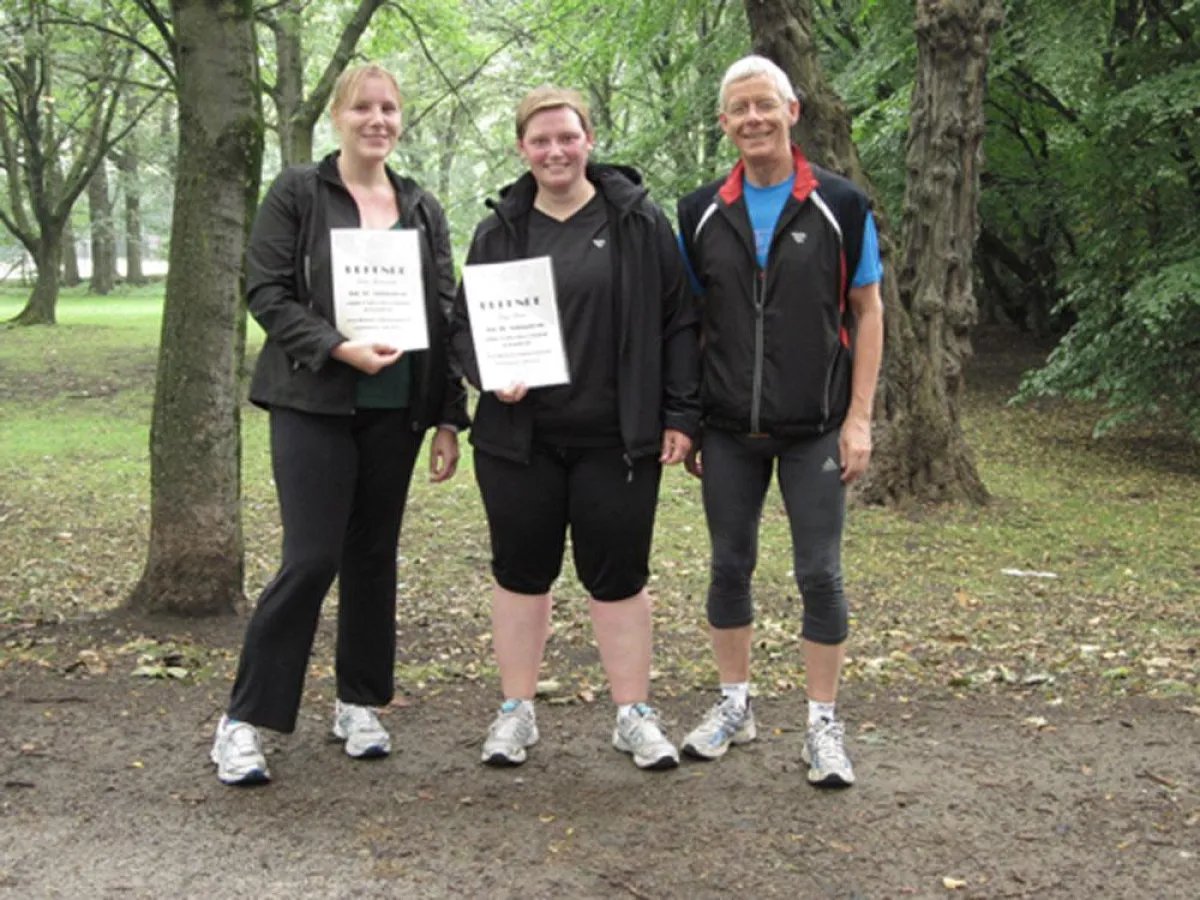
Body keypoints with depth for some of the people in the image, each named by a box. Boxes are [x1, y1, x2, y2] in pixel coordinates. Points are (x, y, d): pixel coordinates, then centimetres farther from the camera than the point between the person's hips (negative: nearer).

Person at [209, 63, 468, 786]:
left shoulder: (422, 210, 12)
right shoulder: (298, 193, 1)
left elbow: (445, 316, 12)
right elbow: (267, 291, -5)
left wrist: (449, 417, 6)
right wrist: (338, 348, -19)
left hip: (395, 409, 4)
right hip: (314, 405, -4)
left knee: (374, 556, 9)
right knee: (312, 558, -9)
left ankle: (360, 706, 23)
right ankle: (245, 720, 2)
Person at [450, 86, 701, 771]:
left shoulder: (640, 222, 2)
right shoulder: (500, 232, 8)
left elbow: (677, 322, 2)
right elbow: (464, 325, 11)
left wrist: (680, 414, -3)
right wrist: (491, 371, -10)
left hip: (616, 438, -2)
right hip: (518, 438, 2)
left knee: (619, 573, 4)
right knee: (522, 571, 10)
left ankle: (635, 714, 19)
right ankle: (518, 711, 24)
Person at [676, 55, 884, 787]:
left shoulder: (840, 205, -3)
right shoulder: (701, 213, 4)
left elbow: (867, 312, 0)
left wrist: (859, 417, -7)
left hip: (816, 430, -2)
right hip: (728, 430, 3)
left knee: (820, 573, 1)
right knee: (730, 566, 10)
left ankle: (824, 723, 14)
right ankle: (736, 706, 26)